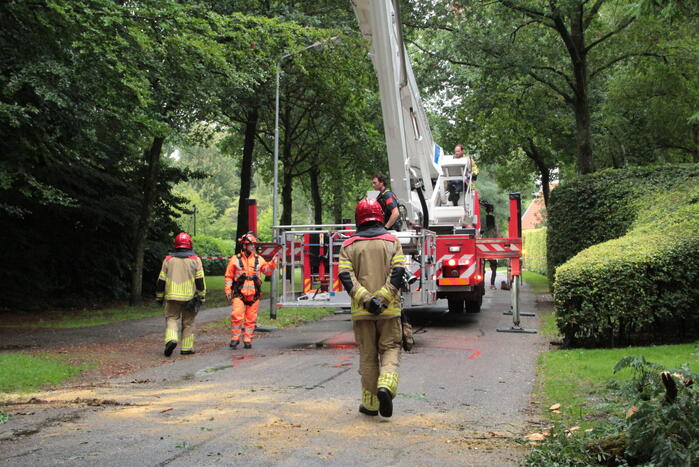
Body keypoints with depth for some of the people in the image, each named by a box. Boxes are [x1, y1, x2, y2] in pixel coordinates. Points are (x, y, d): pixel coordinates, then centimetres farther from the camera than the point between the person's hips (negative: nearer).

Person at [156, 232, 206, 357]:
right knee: (188, 322, 9)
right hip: (189, 297, 0)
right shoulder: (195, 259, 0)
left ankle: (171, 339, -19)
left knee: (171, 319, 6)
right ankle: (186, 348, 12)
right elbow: (200, 280, -1)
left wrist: (159, 297, 15)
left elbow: (161, 280, 7)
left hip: (172, 296, 0)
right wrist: (202, 296, 5)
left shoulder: (168, 259, 4)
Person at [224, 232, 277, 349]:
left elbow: (268, 270, 15)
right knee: (236, 315, -15)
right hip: (239, 294, -3)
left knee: (251, 319, 6)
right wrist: (228, 291, 0)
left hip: (254, 295, 3)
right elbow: (228, 277, 5)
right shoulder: (235, 259, 1)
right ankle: (235, 338, -1)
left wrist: (273, 261, 0)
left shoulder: (258, 259, 9)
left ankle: (247, 339, 17)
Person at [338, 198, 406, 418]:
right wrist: (382, 298, -14)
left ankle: (370, 403, 15)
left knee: (368, 355, 10)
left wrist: (365, 299, -14)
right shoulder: (392, 241, 4)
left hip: (361, 311, 1)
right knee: (390, 349, 8)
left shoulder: (349, 245, 5)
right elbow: (398, 272, -9)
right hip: (389, 309, -1)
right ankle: (386, 385, -17)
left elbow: (346, 276, -8)